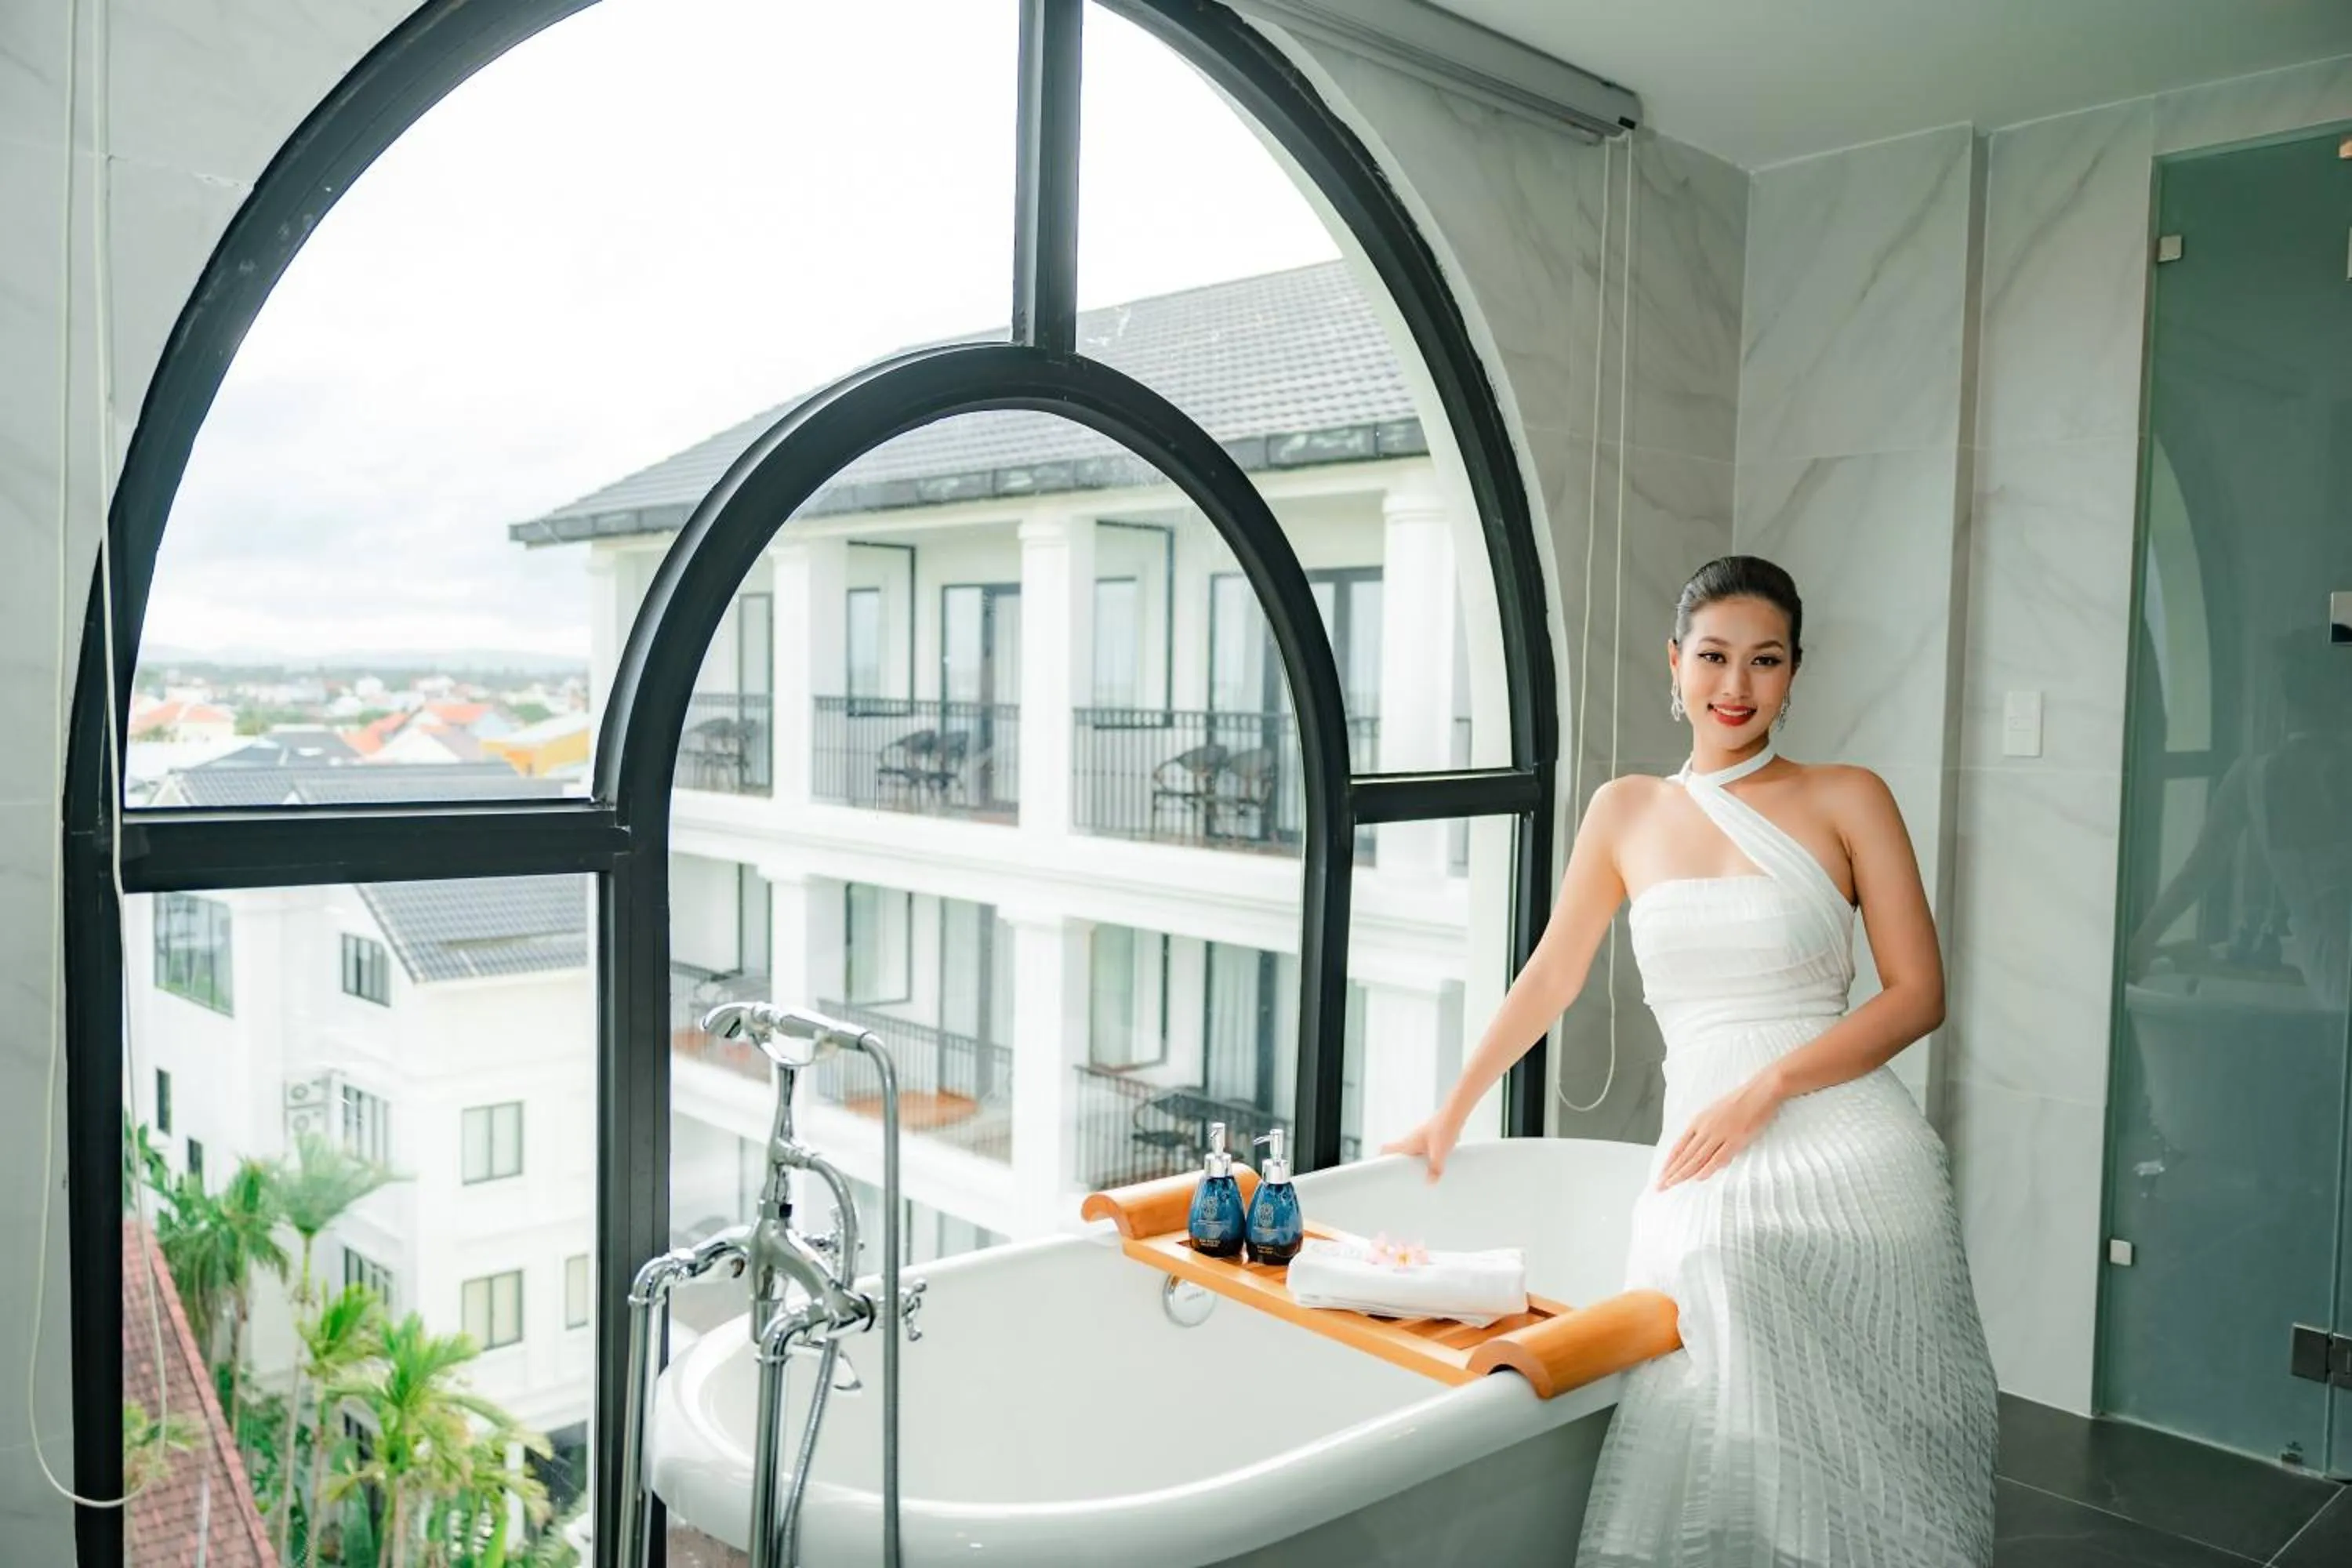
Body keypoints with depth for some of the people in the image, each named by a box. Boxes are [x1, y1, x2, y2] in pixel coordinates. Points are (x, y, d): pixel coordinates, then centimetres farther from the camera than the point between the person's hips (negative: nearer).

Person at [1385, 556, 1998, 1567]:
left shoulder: (1847, 800, 4)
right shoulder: (1627, 812, 12)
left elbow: (1918, 993, -1)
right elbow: (1551, 976, 20)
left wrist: (1767, 1088, -14)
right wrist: (1450, 1113, 23)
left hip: (1851, 1166, -2)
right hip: (1703, 1180, 2)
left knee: (1856, 1463, -10)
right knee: (1714, 1456, -11)